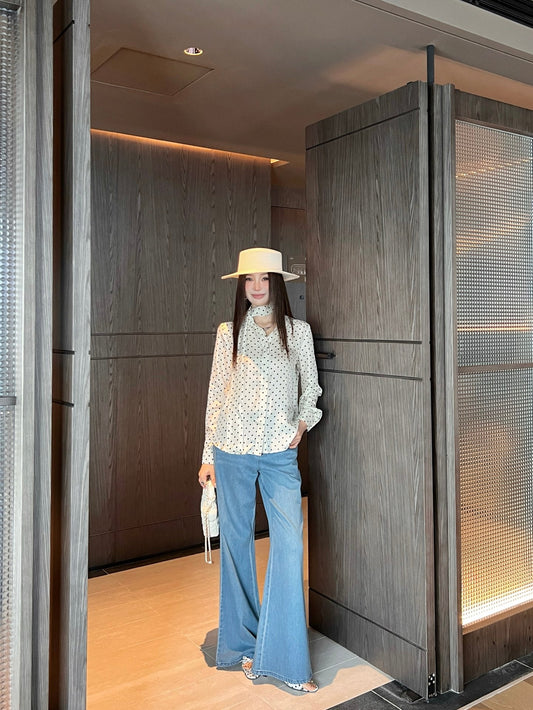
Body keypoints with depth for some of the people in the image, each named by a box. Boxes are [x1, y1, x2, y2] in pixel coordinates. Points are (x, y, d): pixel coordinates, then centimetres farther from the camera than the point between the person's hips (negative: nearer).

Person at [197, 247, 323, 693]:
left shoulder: (298, 331, 7)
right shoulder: (229, 333, 7)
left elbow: (311, 385, 14)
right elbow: (216, 394, 8)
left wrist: (303, 422, -5)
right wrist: (209, 456, 6)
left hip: (280, 452, -1)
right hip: (233, 449, 1)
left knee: (289, 544, -8)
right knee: (237, 543, 8)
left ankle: (286, 660, 4)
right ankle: (244, 645, 25)